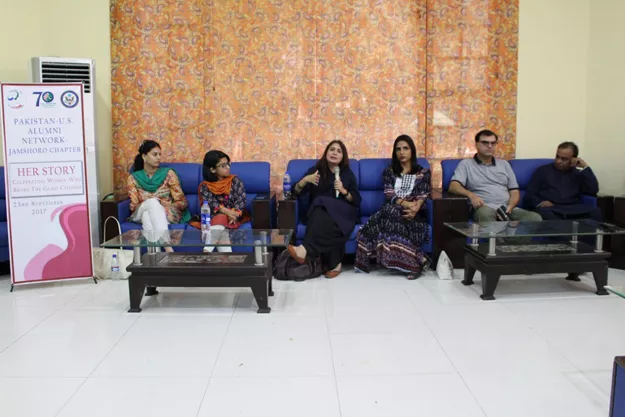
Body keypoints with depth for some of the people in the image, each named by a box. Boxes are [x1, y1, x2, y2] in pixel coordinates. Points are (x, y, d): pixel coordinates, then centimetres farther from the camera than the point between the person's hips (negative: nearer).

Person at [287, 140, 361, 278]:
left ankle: (305, 250, -50)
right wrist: (305, 180, -19)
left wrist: (344, 191, -12)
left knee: (326, 216, -37)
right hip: (319, 213, 1)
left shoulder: (347, 174, 9)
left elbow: (356, 201, 6)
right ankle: (334, 263, -35)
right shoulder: (316, 170, 8)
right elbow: (296, 192, 0)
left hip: (342, 213, -1)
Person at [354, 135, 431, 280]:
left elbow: (423, 196, 0)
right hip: (393, 210, 2)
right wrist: (405, 204, -19)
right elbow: (389, 194, 1)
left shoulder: (423, 172, 15)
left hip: (414, 213, -2)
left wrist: (414, 208, -23)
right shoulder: (389, 172, 18)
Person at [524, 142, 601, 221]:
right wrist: (539, 203, -13)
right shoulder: (543, 170, 16)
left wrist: (585, 167, 6)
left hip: (574, 209, 2)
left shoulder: (578, 174, 22)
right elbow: (529, 194, 9)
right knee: (544, 213, -39)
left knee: (595, 212, -28)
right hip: (551, 209, -2)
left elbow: (593, 191, 6)